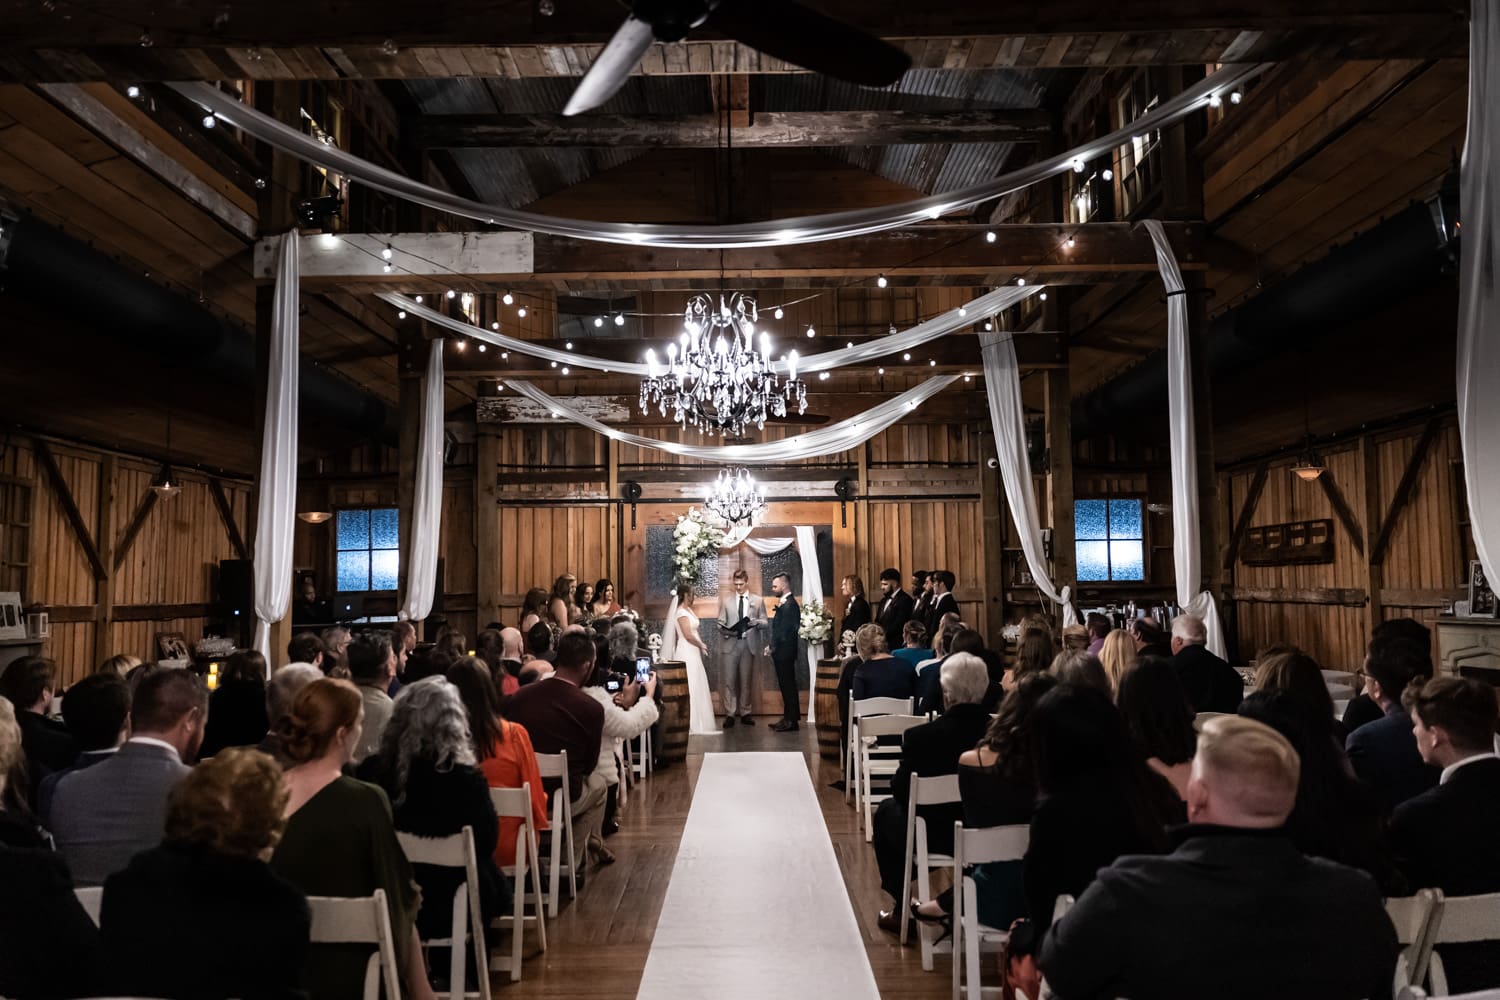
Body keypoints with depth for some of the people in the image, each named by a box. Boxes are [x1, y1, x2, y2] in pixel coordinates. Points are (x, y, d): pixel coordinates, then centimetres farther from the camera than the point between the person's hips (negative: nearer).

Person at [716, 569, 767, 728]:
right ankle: (730, 714, -1)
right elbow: (720, 622, 6)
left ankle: (746, 713, 14)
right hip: (730, 643, 0)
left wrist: (757, 622, -15)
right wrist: (725, 630, -14)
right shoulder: (725, 599, 8)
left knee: (746, 680, 6)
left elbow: (764, 622, 7)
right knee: (729, 680, -5)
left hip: (748, 644, 0)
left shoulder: (758, 600, 8)